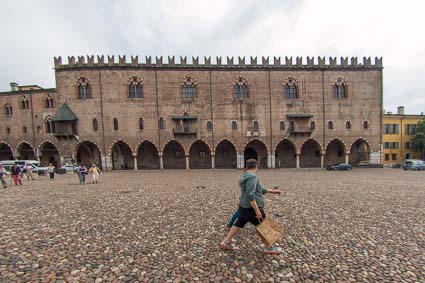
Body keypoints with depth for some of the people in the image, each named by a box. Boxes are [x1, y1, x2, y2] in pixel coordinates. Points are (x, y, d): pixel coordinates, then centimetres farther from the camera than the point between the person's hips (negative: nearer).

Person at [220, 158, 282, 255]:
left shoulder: (245, 176, 9)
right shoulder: (252, 177, -23)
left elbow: (259, 189, 17)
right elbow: (250, 195, -29)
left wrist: (272, 191, 21)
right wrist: (257, 211, -24)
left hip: (244, 206, 9)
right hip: (252, 207, -9)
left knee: (239, 224, 18)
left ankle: (226, 242, 26)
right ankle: (269, 248, 30)